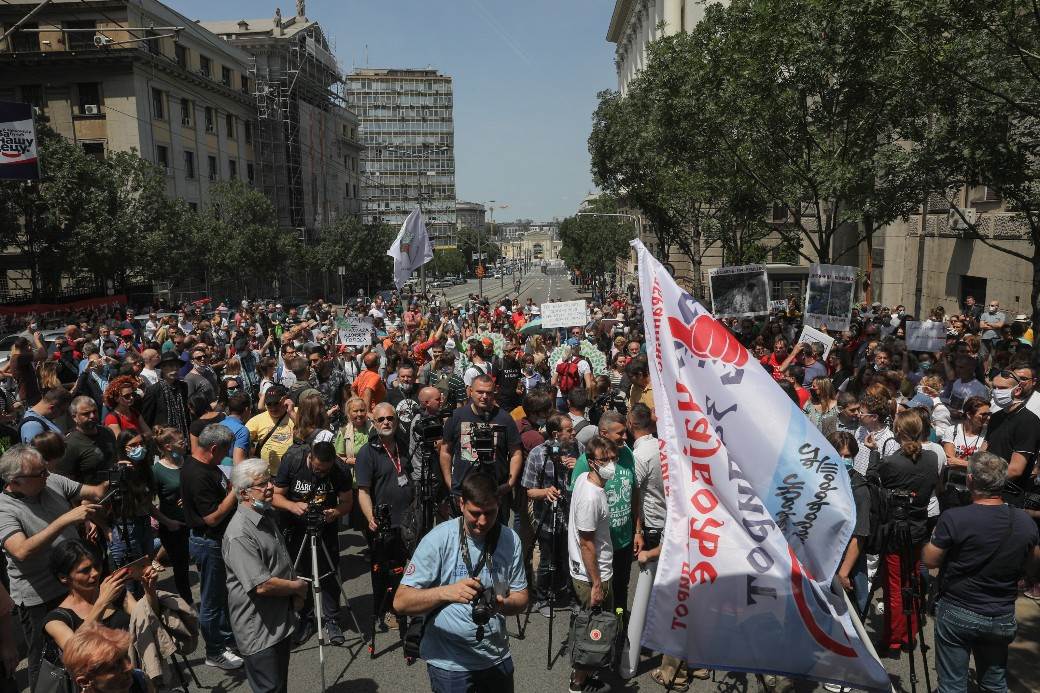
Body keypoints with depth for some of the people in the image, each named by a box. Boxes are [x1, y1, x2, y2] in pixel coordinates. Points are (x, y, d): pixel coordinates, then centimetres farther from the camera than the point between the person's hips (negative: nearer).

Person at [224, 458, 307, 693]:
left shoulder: (267, 515, 6)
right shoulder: (239, 535, -27)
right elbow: (262, 585, -29)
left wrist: (295, 594, 4)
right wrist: (298, 587, -13)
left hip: (282, 620, 9)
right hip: (259, 632, -9)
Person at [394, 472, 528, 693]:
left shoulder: (510, 539, -7)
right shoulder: (439, 539, -18)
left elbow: (521, 597, -1)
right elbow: (400, 602, -20)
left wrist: (503, 604, -23)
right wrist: (445, 592, -37)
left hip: (497, 658, 4)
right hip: (449, 663, -3)